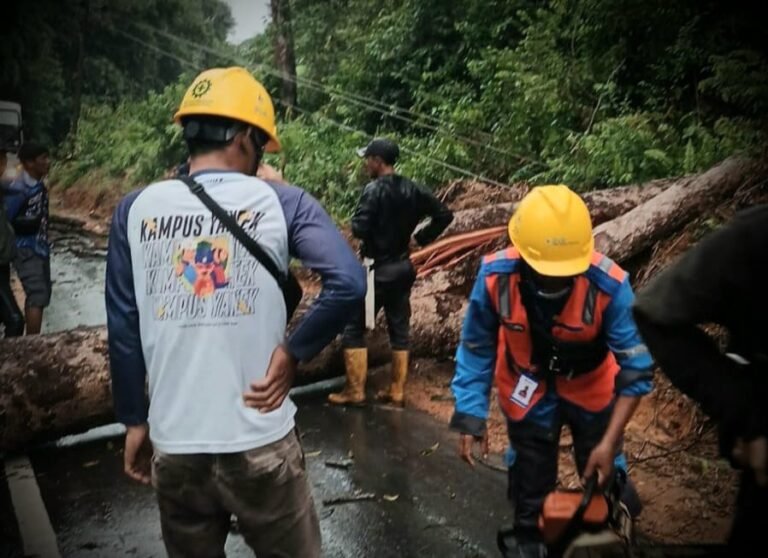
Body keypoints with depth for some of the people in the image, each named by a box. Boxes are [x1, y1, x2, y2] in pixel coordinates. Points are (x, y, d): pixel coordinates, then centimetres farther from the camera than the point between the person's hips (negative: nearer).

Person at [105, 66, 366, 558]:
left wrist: (134, 421, 12)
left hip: (173, 445, 3)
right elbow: (348, 283, -21)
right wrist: (293, 353, -9)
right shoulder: (281, 203, -8)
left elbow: (123, 330, 2)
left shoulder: (136, 210, 0)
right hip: (260, 443, -2)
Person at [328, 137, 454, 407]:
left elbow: (359, 229, -22)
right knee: (400, 328, 12)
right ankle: (397, 390, 19)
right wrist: (420, 238, 8)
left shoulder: (374, 190, -15)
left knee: (353, 327, 3)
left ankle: (354, 391, 5)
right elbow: (444, 214, 5)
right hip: (403, 267, 7)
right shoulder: (412, 190, 5)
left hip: (377, 268, -7)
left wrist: (356, 223, 0)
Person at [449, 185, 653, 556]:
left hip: (591, 392, 0)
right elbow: (476, 348, -16)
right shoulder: (495, 276, -32)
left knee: (603, 482, 19)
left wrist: (610, 441, -28)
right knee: (531, 482, 18)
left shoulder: (609, 285, -35)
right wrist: (470, 416, -18)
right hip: (528, 396, 0)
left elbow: (635, 369, -25)